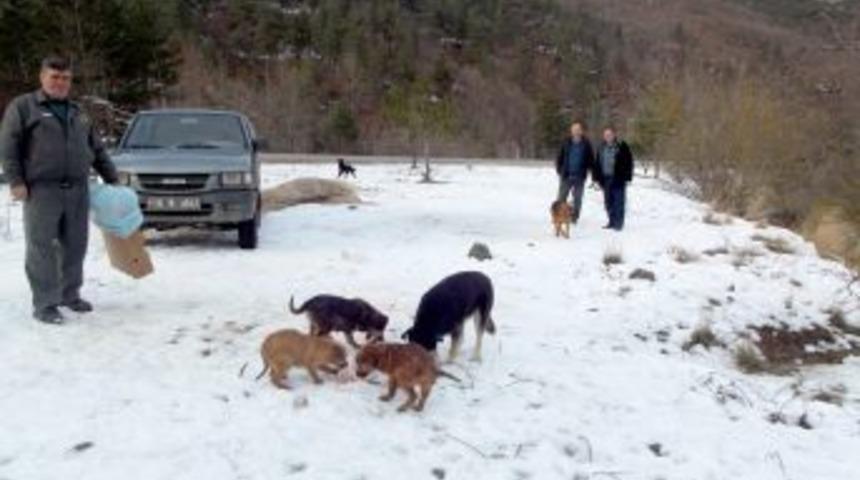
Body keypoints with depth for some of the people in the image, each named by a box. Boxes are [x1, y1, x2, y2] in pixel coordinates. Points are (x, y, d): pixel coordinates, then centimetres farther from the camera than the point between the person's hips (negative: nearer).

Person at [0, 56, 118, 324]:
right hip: (42, 190, -5)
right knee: (42, 248, -5)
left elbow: (97, 150, 26)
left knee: (75, 246, 8)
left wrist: (111, 178, 22)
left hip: (78, 191, 5)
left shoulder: (77, 113, 21)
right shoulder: (23, 107, 4)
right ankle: (45, 304, -2)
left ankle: (70, 294, 22)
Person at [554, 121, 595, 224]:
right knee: (561, 197, -2)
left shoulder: (586, 144, 1)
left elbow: (591, 160, 4)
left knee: (577, 199, 5)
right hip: (566, 176, 1)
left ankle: (574, 218, 13)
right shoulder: (566, 143, 3)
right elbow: (560, 157, 8)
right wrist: (560, 170, 0)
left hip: (580, 177, 0)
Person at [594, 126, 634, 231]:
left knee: (618, 201, -4)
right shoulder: (601, 147, 11)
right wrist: (597, 177, 8)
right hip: (606, 178, 5)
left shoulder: (622, 146, -4)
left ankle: (618, 223, -1)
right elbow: (598, 163, 14)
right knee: (608, 202, 9)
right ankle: (612, 221, 17)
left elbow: (628, 162, -5)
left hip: (618, 179, -5)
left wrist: (627, 177, -10)